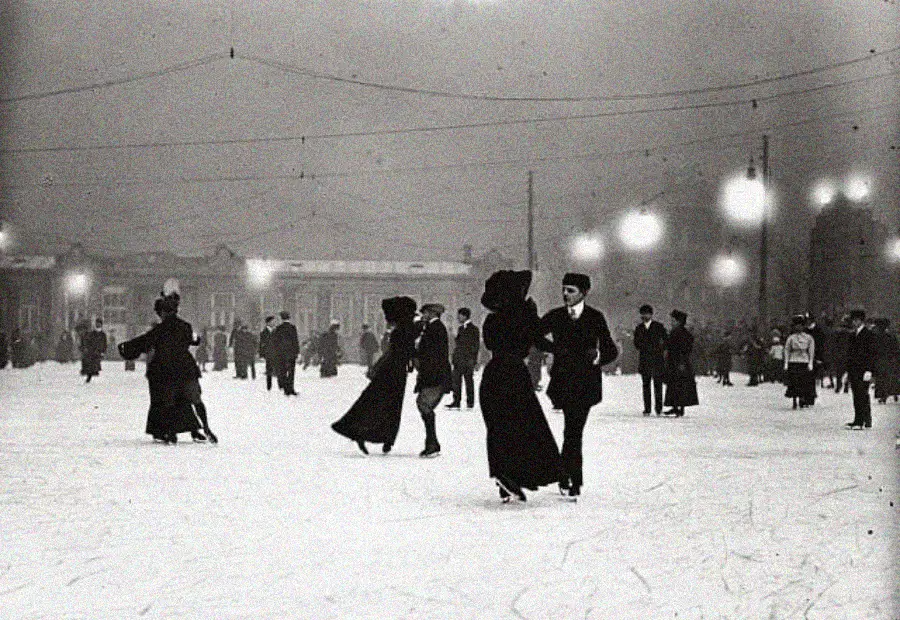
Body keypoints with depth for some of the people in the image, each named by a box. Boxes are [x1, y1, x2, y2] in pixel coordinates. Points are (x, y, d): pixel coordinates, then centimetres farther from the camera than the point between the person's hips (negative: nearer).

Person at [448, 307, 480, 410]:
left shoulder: (473, 329, -4)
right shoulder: (460, 329, 17)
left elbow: (476, 346, -6)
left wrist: (474, 361, -12)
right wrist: (454, 358, 15)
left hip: (468, 360, -7)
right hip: (458, 361, 7)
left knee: (469, 381, -1)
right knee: (456, 380, 2)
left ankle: (470, 403, 5)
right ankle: (456, 402, 5)